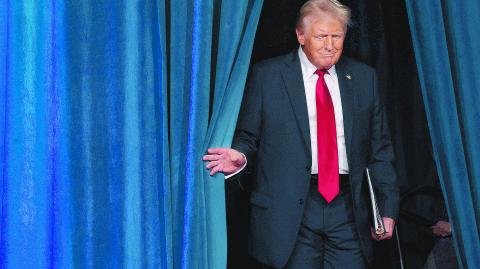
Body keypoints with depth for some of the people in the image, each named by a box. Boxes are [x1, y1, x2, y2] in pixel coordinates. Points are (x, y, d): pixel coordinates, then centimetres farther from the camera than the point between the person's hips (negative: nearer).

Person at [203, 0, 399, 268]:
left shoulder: (364, 77, 10)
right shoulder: (267, 75, 2)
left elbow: (380, 149, 11)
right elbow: (248, 136, 4)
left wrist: (388, 208, 8)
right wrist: (241, 156, -19)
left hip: (348, 207, 3)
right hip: (290, 210, -2)